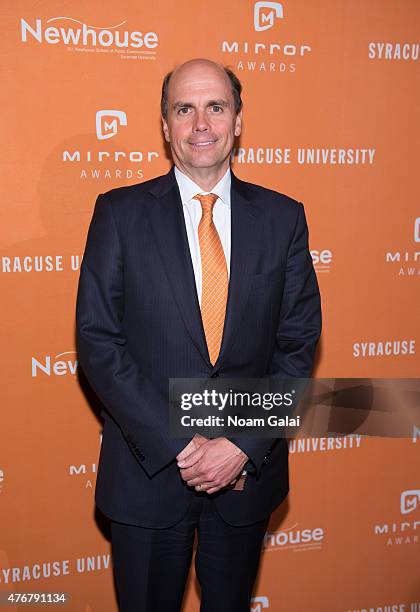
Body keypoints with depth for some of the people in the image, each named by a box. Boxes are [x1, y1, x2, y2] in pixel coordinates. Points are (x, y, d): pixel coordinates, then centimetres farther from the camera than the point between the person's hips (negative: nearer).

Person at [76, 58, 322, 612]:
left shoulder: (283, 216, -1)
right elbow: (98, 341, -9)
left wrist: (244, 445, -12)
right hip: (148, 468, -1)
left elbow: (298, 343, -2)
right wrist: (179, 444, -15)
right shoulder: (120, 213, -5)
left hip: (249, 469, 2)